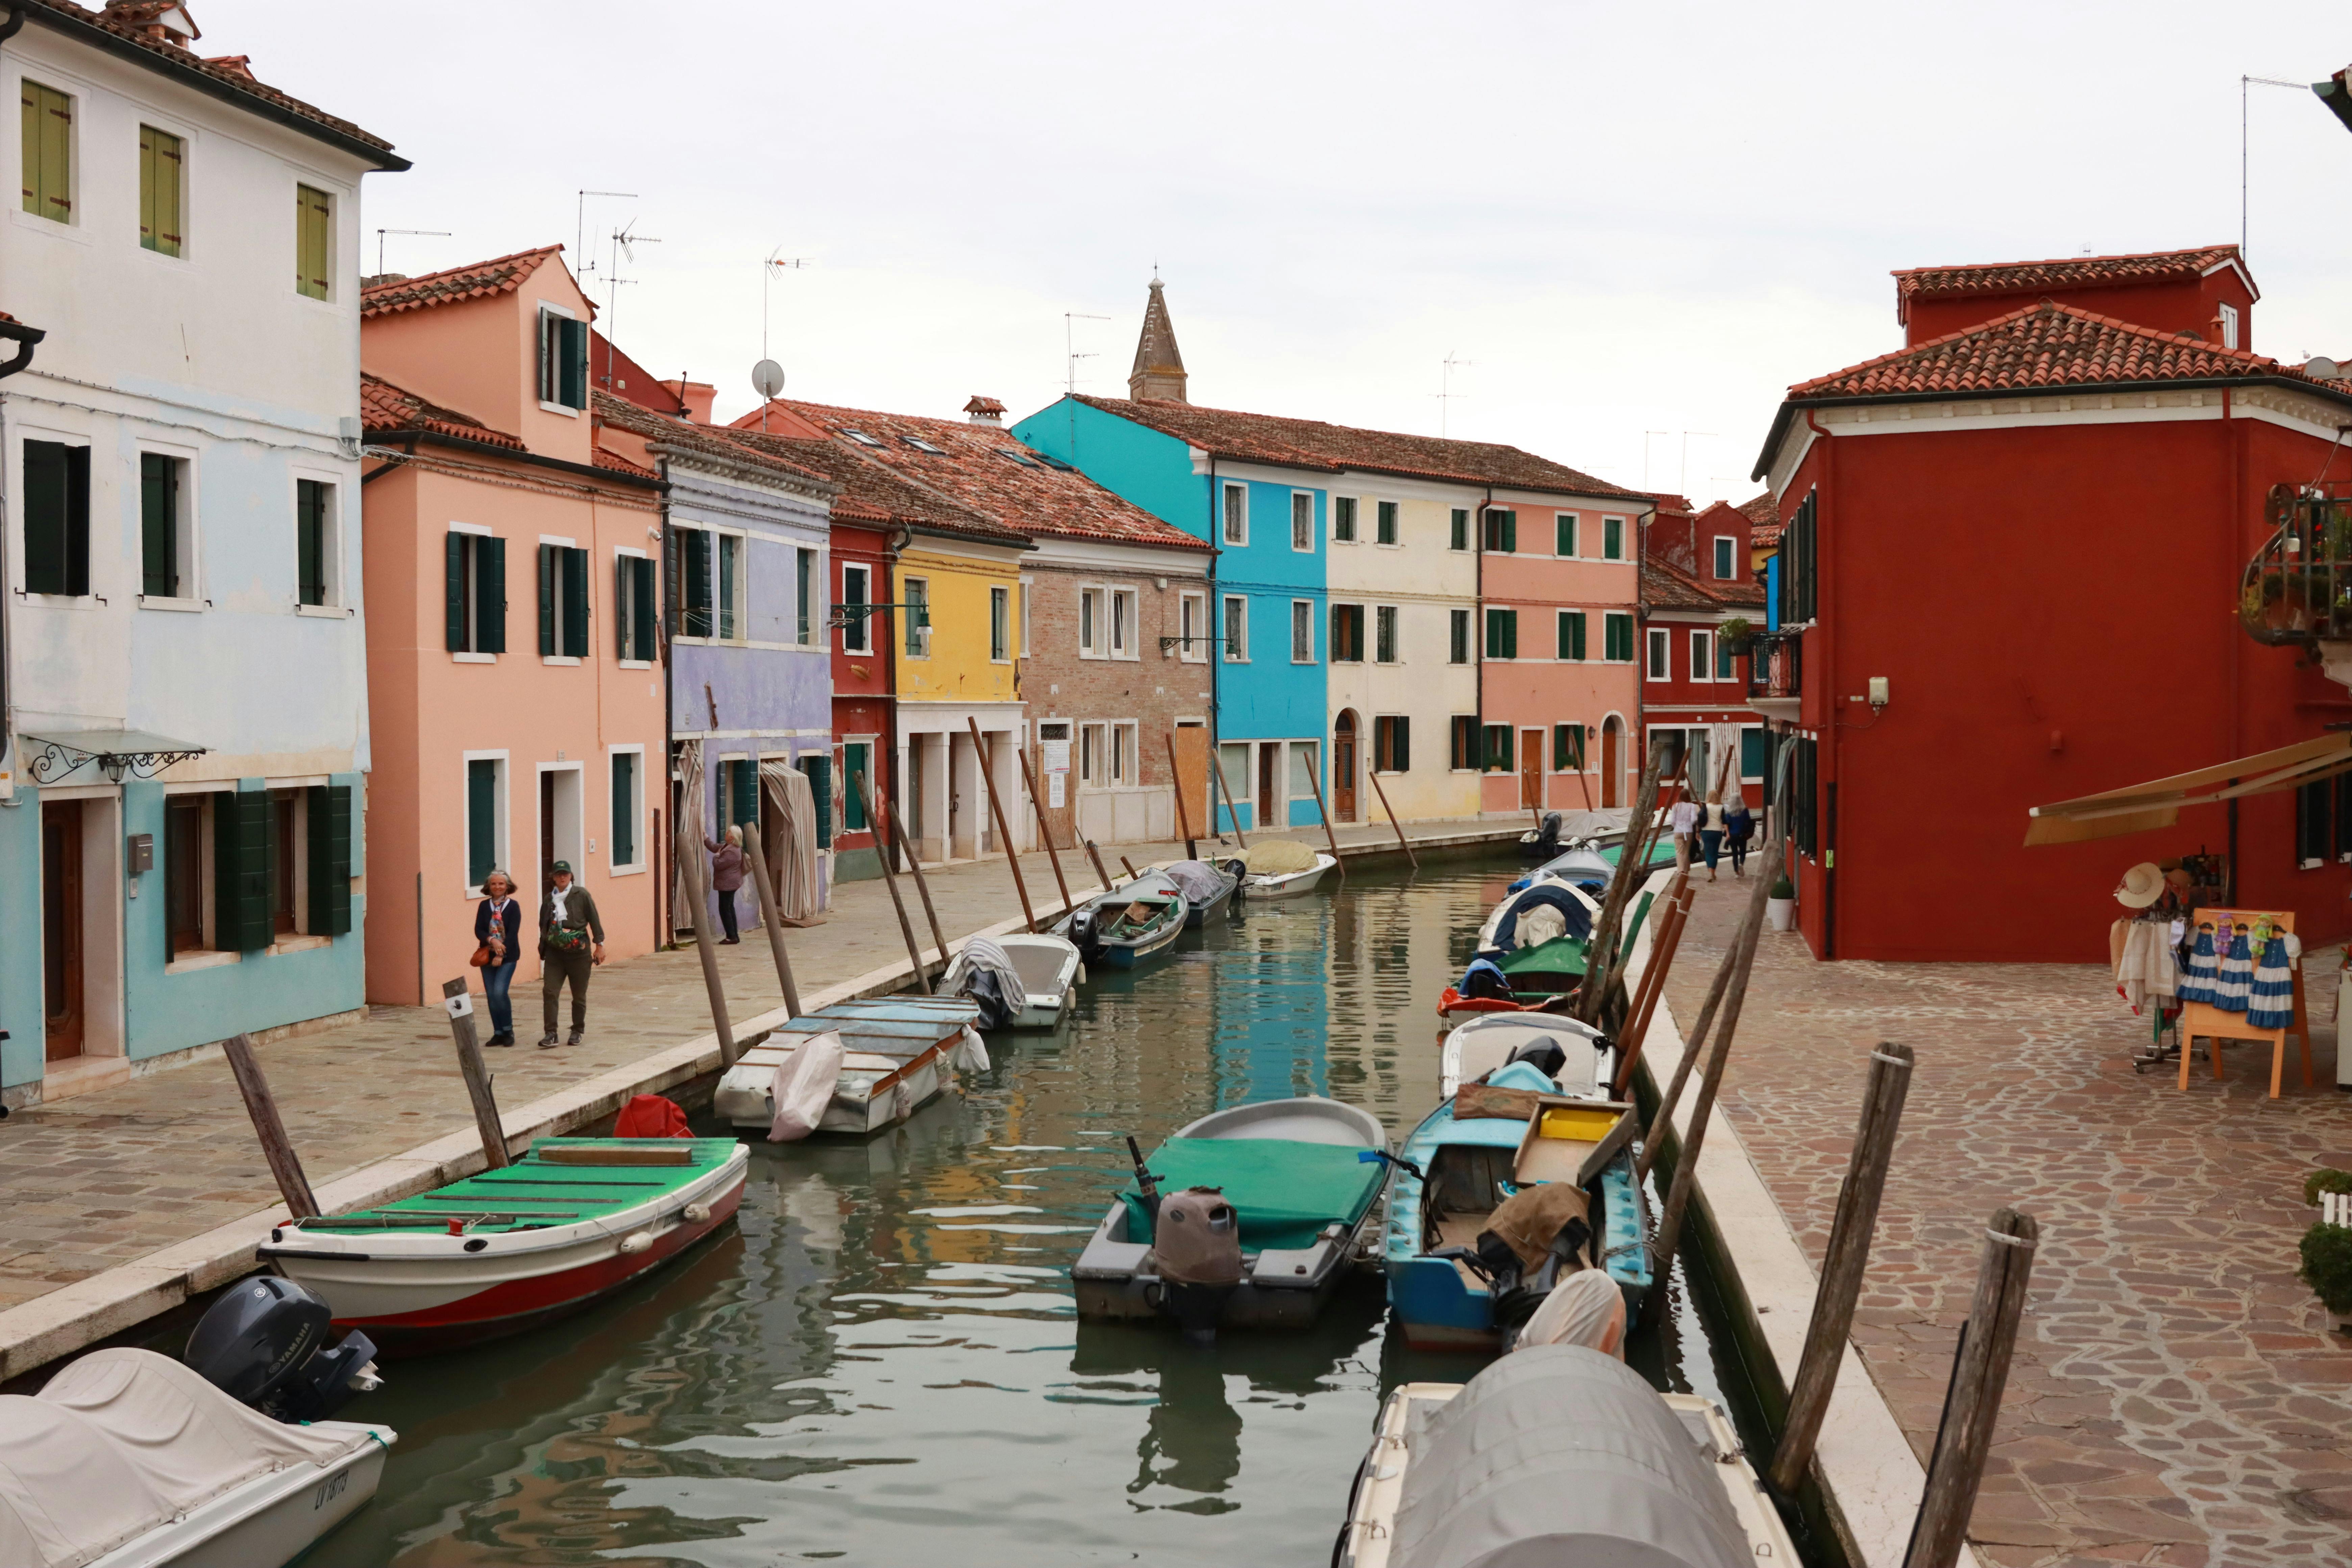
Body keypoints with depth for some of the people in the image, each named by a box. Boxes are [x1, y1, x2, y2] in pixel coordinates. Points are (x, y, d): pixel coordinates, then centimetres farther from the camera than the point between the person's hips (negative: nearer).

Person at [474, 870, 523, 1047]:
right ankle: (498, 1033, 12)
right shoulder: (484, 906, 8)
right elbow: (478, 930, 0)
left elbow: (513, 932, -9)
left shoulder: (513, 906, -1)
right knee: (491, 995, 2)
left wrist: (501, 954, -16)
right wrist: (492, 940, -20)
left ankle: (508, 1031, -2)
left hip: (507, 956, -4)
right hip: (487, 956, 4)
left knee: (499, 992, -17)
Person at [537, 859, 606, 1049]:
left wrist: (599, 945, -3)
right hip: (555, 953, 2)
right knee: (550, 992, -10)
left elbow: (594, 920, -1)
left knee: (579, 995, 6)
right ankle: (551, 1034, -10)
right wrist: (543, 948, 15)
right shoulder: (548, 900, 7)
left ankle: (577, 1031, 22)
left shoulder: (581, 895, -3)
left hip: (579, 953, -2)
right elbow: (543, 926, 16)